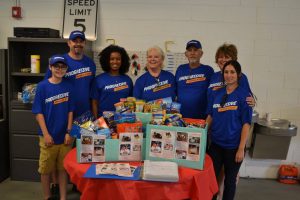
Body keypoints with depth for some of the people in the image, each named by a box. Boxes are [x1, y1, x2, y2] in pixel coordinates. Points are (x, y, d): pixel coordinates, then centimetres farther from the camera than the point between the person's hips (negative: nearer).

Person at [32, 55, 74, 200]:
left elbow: (70, 111, 3)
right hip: (48, 136, -2)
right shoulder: (42, 86, -6)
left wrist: (68, 132, -3)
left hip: (64, 136, 2)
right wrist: (46, 134, -11)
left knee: (63, 168, 13)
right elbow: (39, 113, -6)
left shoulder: (68, 86, 1)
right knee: (45, 169, 11)